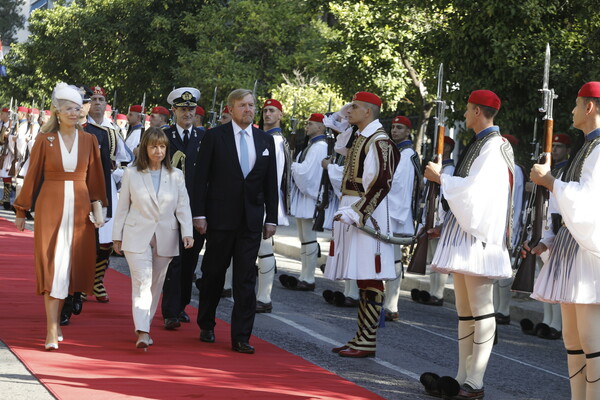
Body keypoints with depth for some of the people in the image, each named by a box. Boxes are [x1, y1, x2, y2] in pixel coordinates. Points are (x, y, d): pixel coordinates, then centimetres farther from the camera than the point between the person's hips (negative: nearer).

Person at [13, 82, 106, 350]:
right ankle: (52, 332, -10)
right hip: (51, 207, -3)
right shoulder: (45, 141, 0)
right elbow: (32, 176, 4)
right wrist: (21, 211, 6)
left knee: (72, 263, 5)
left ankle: (55, 318, 21)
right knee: (52, 265, -7)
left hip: (79, 207, 3)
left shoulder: (89, 141, 6)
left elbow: (95, 177, 11)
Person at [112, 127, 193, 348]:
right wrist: (117, 236, 8)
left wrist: (187, 233, -10)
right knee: (142, 280, -14)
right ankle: (142, 332, -21)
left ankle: (144, 324, 23)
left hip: (165, 237, 2)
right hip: (137, 236, -2)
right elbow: (123, 207, 7)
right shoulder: (132, 174, 3)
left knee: (156, 283, 8)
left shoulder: (176, 176, 6)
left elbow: (183, 206, 3)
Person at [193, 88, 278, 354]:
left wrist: (271, 218, 6)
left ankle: (241, 337, -1)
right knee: (213, 274, 10)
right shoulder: (214, 137, -1)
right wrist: (199, 214, -8)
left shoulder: (266, 141, 9)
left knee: (246, 279, -2)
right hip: (220, 218, -2)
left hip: (251, 221, 2)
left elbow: (271, 183, 11)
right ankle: (206, 326, 28)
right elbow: (201, 178, -2)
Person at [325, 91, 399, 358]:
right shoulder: (356, 138, 15)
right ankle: (361, 337, 16)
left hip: (367, 214, -9)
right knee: (362, 280, 12)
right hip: (350, 213, 9)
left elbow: (382, 183, -19)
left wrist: (356, 212, -23)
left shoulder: (379, 141, -12)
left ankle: (367, 342, -6)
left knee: (369, 280, -7)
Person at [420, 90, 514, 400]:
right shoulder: (480, 144, 17)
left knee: (480, 309, -8)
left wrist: (441, 178, -8)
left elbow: (474, 190, -18)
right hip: (464, 233, 10)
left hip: (478, 234, -10)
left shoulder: (493, 146, -12)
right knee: (465, 310, 11)